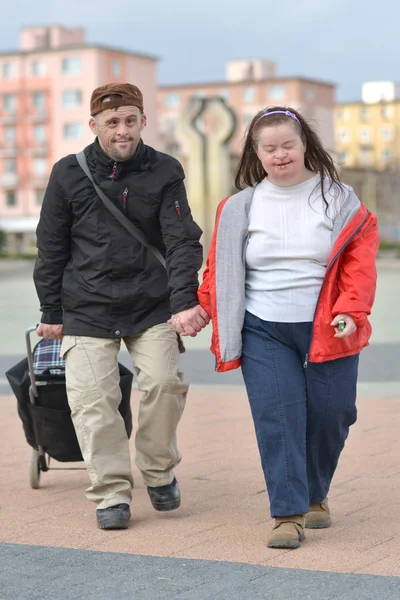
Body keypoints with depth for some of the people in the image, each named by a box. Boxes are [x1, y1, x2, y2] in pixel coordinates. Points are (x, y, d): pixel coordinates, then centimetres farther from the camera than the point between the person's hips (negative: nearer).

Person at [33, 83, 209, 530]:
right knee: (92, 399, -7)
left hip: (152, 307, 0)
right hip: (86, 309, 0)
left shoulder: (164, 172, -1)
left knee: (163, 383, -11)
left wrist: (184, 301, -20)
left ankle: (158, 471, 14)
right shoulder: (69, 174, 0)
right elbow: (51, 249, 6)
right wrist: (51, 312, 7)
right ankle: (111, 492, 7)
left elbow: (182, 241, -7)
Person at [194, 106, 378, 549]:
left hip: (326, 331, 0)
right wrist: (204, 308, -1)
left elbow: (360, 261, -2)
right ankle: (288, 514, -3)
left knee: (329, 415, 4)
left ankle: (315, 495, 29)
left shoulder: (338, 198, 3)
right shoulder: (240, 207, 7)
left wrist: (350, 310, -14)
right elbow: (220, 267, 11)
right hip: (263, 333, 0)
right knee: (277, 419, -8)